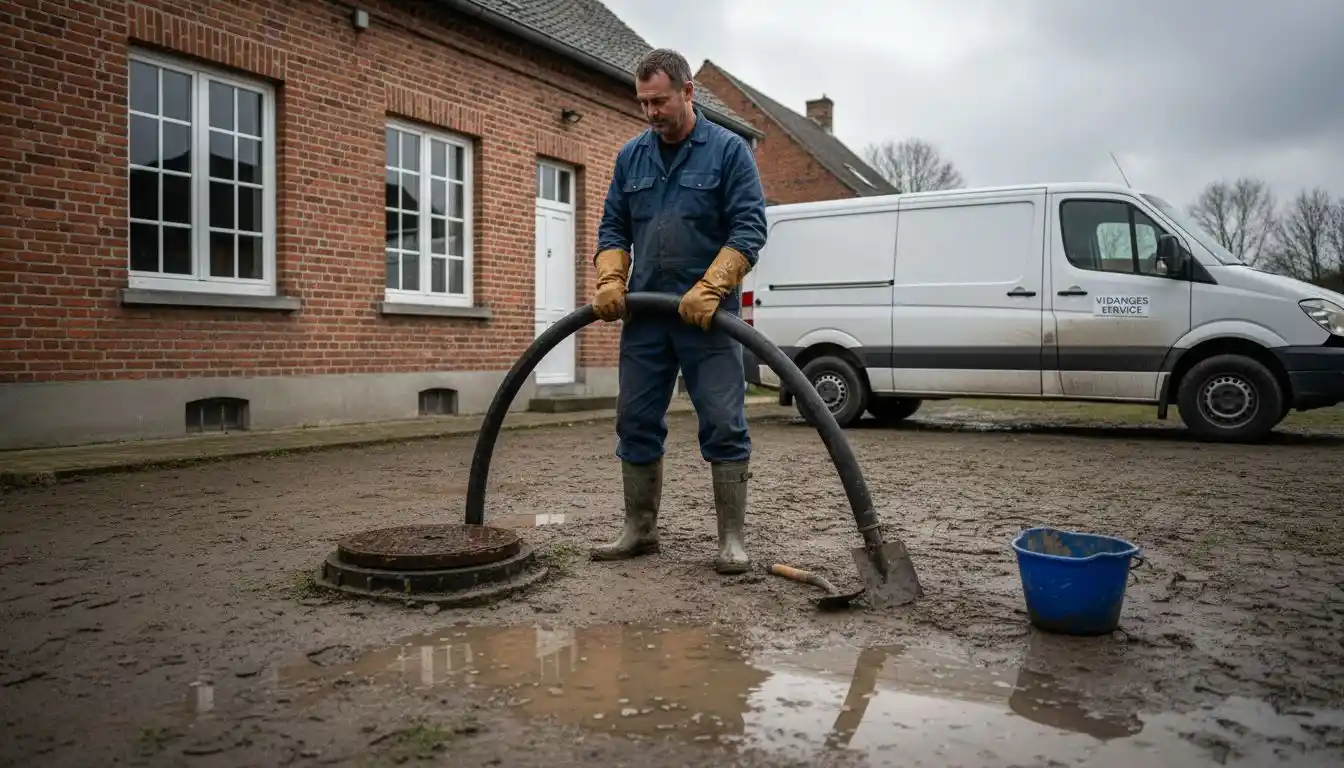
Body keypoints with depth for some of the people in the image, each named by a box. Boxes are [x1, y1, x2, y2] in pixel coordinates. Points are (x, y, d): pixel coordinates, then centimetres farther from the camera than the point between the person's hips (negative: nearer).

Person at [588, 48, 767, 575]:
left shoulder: (728, 150, -2)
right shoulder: (631, 156, 12)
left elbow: (749, 229, -9)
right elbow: (613, 227, 14)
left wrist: (709, 288, -21)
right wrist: (611, 280, -4)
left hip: (706, 315, -5)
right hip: (644, 315, 5)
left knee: (724, 427, -5)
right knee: (636, 424, 8)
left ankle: (732, 540, 4)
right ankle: (640, 530, 21)